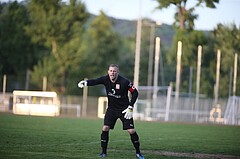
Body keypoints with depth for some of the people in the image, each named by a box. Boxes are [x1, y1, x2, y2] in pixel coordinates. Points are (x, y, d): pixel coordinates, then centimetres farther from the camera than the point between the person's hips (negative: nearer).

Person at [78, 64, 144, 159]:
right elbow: (95, 81, -26)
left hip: (124, 109, -3)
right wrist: (85, 82, -48)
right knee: (105, 128, -11)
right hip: (111, 109, 3)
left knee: (131, 131, -7)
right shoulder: (106, 79, -10)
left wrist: (130, 108, -14)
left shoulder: (124, 82, -19)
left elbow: (135, 93, -10)